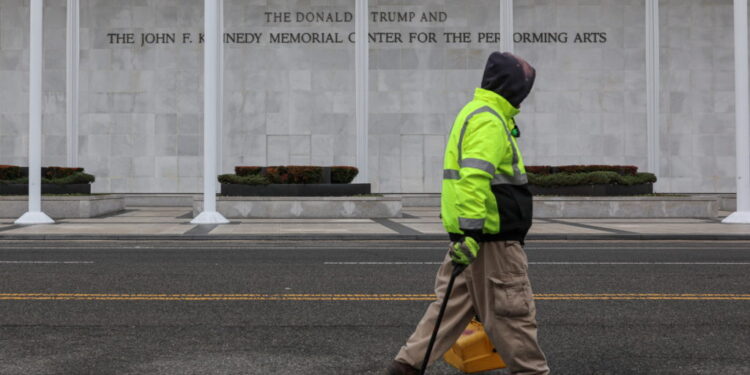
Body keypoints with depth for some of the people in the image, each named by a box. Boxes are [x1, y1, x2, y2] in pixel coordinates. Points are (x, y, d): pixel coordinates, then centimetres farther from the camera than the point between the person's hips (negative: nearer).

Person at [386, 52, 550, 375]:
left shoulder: (474, 113, 19)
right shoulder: (489, 121, -15)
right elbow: (474, 177, -27)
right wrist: (471, 232, -30)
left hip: (473, 233, 10)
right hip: (491, 238, -10)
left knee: (454, 304, 13)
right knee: (512, 311, 2)